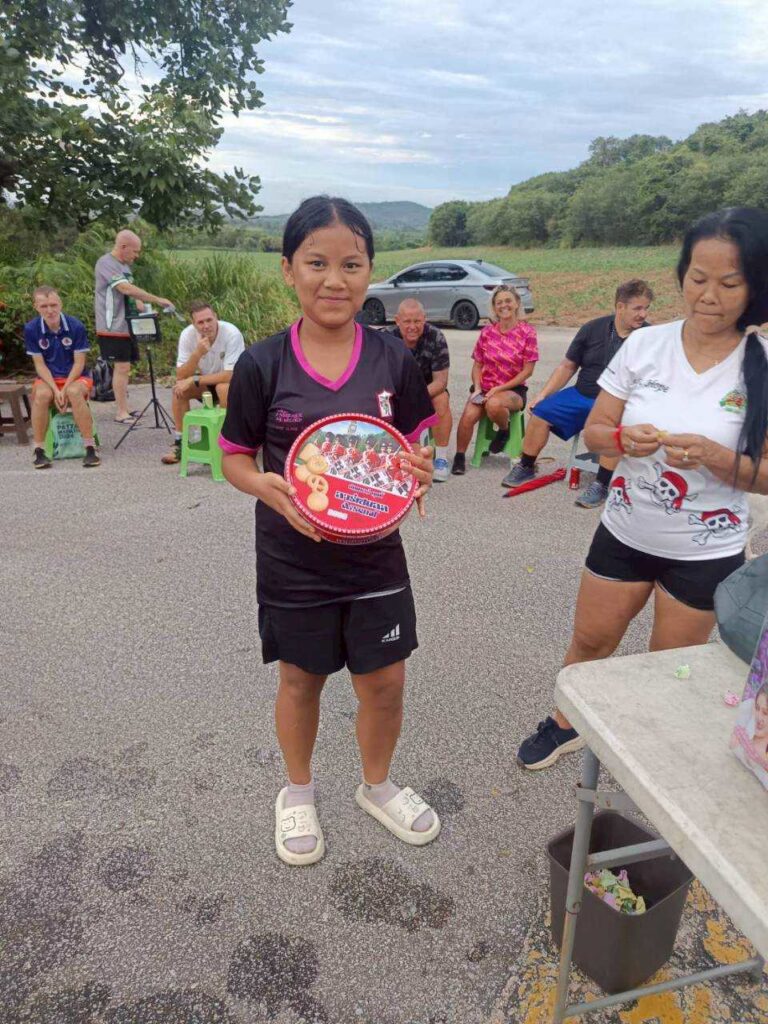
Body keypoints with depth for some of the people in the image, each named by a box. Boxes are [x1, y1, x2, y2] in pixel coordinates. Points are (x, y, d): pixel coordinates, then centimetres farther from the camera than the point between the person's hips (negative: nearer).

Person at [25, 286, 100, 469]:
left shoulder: (76, 326, -11)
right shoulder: (31, 329, -7)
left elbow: (79, 363, -9)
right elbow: (40, 364, -5)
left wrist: (65, 389, -20)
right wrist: (55, 390, -19)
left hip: (75, 377, -1)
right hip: (48, 378, 1)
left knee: (75, 392, -36)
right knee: (42, 394, -33)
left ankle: (90, 448, -28)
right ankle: (39, 450, -21)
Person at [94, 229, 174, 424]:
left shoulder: (124, 265, 14)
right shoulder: (106, 263, -14)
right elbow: (127, 289, -25)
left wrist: (138, 302, 1)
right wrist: (158, 300, -25)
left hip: (127, 326, 9)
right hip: (113, 327, -9)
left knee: (123, 367, 11)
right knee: (122, 367, -9)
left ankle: (124, 409, 19)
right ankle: (121, 412, -4)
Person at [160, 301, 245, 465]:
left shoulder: (231, 333, -29)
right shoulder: (187, 335, -17)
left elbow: (230, 376, -33)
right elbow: (181, 376, -20)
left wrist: (194, 380, -29)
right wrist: (197, 354, -36)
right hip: (207, 381, 4)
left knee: (223, 388, -36)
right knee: (179, 388, -21)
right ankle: (180, 442, -6)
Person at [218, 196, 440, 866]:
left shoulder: (394, 360, -6)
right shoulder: (261, 365, -11)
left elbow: (413, 445, 4)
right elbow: (236, 458, -3)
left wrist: (418, 471, -19)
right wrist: (265, 485, -24)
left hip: (375, 554, 2)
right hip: (293, 560, -1)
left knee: (385, 684, 12)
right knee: (301, 680, 17)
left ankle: (377, 785, 43)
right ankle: (298, 793, 45)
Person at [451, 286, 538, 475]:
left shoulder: (527, 332, -3)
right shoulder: (487, 332, 7)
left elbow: (527, 370, -7)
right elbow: (477, 364, 11)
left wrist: (499, 389, -15)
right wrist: (477, 388, -9)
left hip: (513, 389, -3)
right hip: (485, 389, 3)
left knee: (494, 405, -37)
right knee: (468, 415, -27)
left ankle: (504, 430, -3)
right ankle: (459, 457, -8)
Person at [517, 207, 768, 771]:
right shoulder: (644, 345, -8)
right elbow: (593, 432, -4)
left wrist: (714, 457, -30)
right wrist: (623, 439, -26)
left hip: (705, 552, -1)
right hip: (624, 532, 2)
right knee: (591, 641, 17)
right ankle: (565, 724, 43)